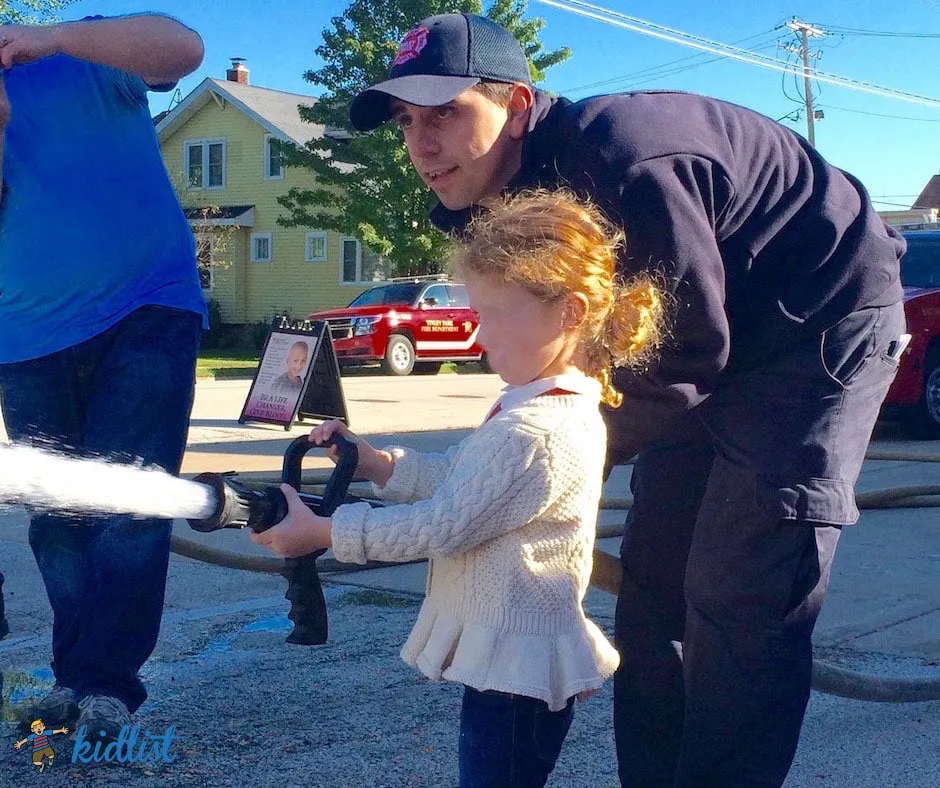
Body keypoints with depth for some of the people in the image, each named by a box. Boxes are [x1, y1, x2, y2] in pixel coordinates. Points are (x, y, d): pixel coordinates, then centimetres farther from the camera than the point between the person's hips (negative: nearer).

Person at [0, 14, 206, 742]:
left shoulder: (85, 64, -3)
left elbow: (184, 48, -22)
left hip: (146, 314, -4)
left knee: (126, 506, -10)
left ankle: (106, 685, -3)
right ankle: (76, 677, 18)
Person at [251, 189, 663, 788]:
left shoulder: (535, 434, -25)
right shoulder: (559, 406, 8)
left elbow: (441, 526, -23)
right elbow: (451, 478, 14)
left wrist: (322, 531, -16)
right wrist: (370, 460, 3)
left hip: (517, 668, -10)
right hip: (514, 655, 10)